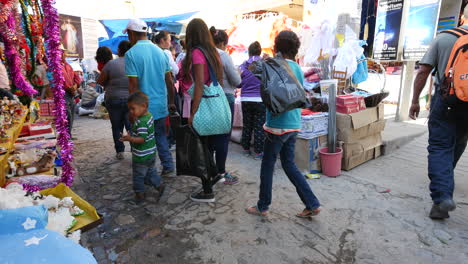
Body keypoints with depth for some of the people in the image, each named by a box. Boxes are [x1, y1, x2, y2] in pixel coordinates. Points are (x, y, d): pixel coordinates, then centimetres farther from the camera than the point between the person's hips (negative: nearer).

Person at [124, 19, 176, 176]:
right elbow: (170, 81, 7)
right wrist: (171, 102, 16)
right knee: (160, 136, 20)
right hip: (161, 105, 5)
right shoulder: (160, 51, 5)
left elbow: (133, 85, -14)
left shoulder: (131, 54, -11)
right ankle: (168, 166, 21)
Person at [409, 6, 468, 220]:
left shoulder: (443, 38, -1)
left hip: (445, 100, -2)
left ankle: (442, 196, -13)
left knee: (440, 147, 0)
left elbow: (423, 72, -5)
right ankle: (444, 178, 42)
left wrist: (415, 101, 2)